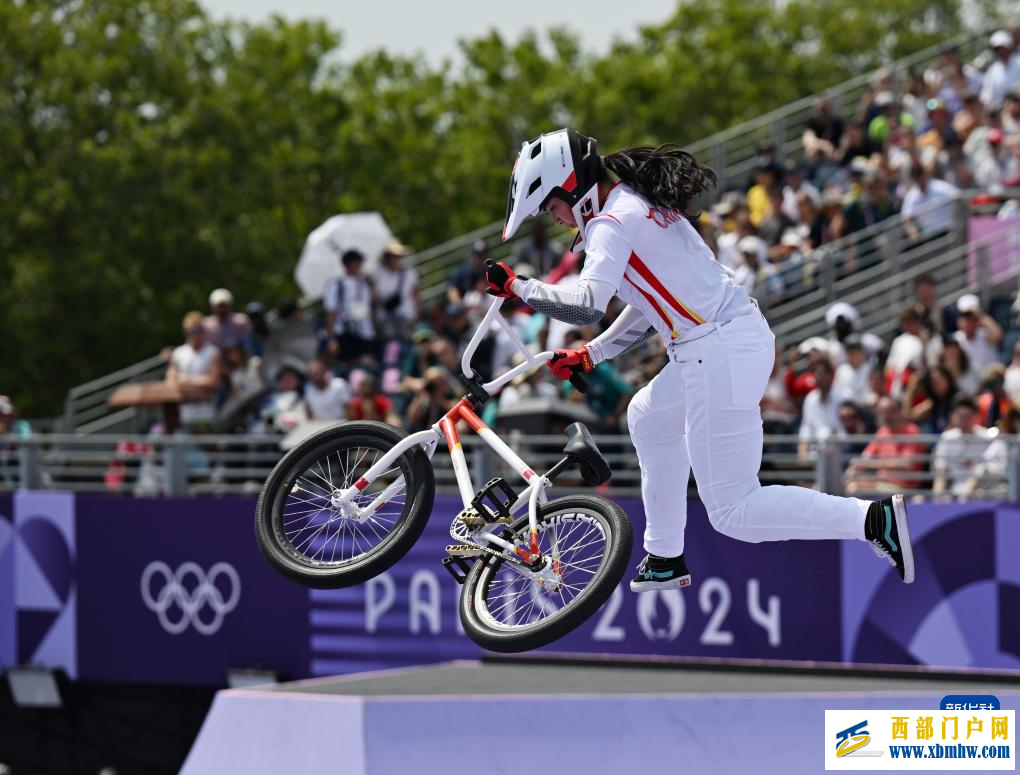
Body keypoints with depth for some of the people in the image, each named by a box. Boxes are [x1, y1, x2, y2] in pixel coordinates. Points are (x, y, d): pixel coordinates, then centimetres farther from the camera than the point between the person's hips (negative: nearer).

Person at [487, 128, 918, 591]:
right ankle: (665, 560, 37)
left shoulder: (611, 224, -11)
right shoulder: (644, 205, 18)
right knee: (648, 416, 32)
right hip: (747, 334, 10)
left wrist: (517, 288, -12)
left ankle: (873, 519, -16)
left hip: (718, 359, -10)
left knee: (732, 512, -5)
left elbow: (587, 307, -25)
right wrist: (589, 355, 24)